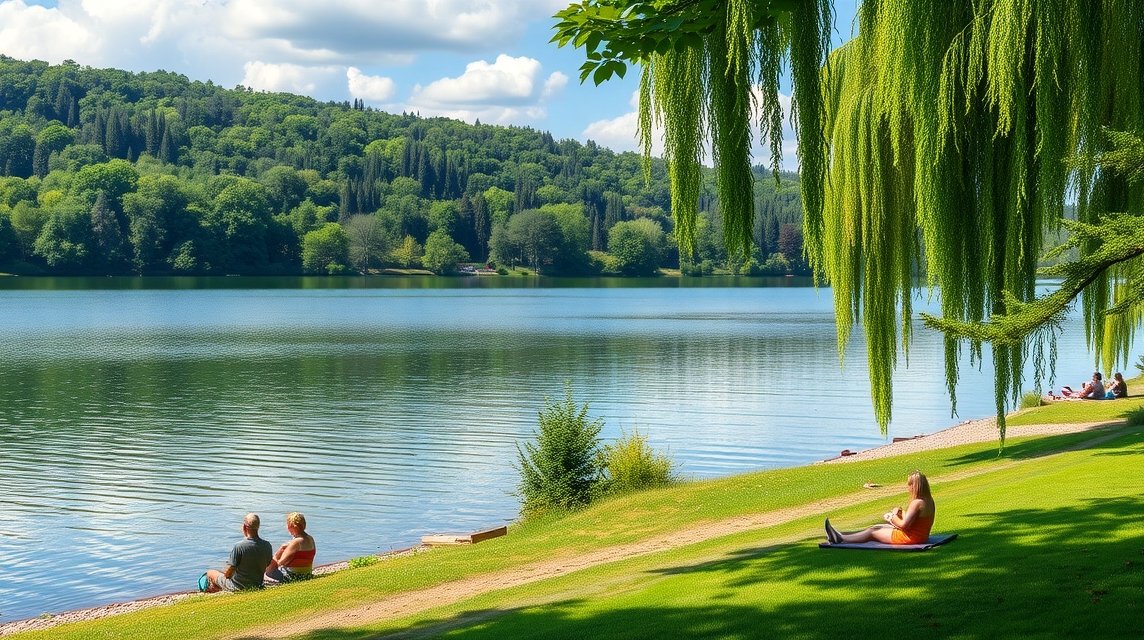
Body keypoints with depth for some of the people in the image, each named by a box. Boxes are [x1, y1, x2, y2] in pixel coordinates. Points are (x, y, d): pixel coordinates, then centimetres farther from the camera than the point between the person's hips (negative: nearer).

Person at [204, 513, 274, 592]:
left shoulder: (239, 546, -25)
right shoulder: (267, 546, -10)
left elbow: (228, 573, -18)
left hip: (238, 587, -6)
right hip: (257, 587, 6)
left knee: (210, 573, 19)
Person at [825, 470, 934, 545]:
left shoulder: (917, 503, -25)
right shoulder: (928, 500, 6)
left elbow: (904, 525, -25)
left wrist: (891, 517, -8)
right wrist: (899, 514, 2)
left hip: (910, 538, -10)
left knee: (872, 532, 2)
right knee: (877, 527, 16)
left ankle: (840, 539, 10)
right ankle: (840, 535, 21)